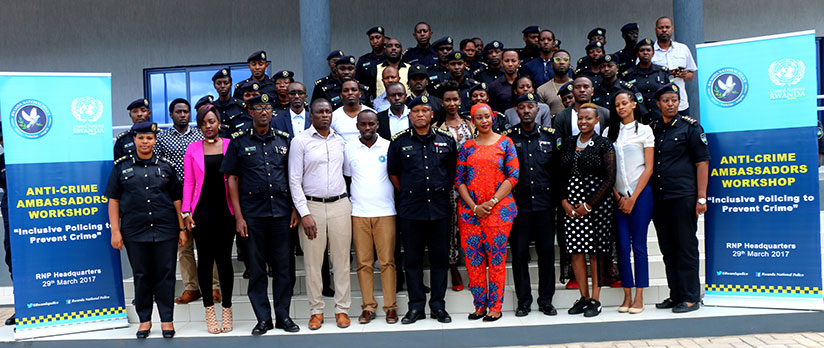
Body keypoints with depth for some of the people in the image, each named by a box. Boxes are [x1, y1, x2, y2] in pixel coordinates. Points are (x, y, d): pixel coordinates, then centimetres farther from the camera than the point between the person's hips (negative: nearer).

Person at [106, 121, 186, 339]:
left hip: (165, 230, 0)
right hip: (135, 231, 0)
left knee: (165, 274, 2)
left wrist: (182, 228, 4)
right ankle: (144, 319, 20)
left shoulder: (165, 166, 8)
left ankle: (167, 319, 13)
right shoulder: (122, 166, 7)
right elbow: (113, 200, 5)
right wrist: (115, 231, -1)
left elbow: (177, 199, 8)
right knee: (141, 276, 8)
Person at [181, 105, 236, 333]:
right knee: (205, 259, 6)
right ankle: (209, 310, 15)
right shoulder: (192, 149, 6)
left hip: (225, 210, -1)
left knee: (224, 258, 4)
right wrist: (185, 211, -3)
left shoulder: (230, 145, 3)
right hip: (202, 210, 1)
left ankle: (227, 309, 15)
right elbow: (188, 182, 5)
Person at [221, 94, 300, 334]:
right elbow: (232, 179, 3)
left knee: (282, 266, 7)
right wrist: (238, 216, -3)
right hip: (253, 213, -1)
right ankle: (263, 319, 15)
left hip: (281, 211, 1)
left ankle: (283, 315, 18)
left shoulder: (284, 139, 9)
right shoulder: (239, 142, 3)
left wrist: (296, 209, 4)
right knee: (256, 267, 5)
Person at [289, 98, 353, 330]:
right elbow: (294, 180, -4)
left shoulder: (340, 140, 10)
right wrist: (304, 214, -11)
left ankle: (342, 308, 15)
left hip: (340, 204, 3)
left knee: (341, 259, 4)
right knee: (312, 261, 2)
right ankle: (316, 311, 14)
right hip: (311, 206, -3)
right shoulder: (300, 141, -1)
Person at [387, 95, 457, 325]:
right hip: (410, 209, -1)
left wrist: (443, 190, 9)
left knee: (440, 257, 6)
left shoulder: (446, 139, 5)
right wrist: (407, 193, 7)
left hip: (440, 208, 1)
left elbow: (454, 170, 16)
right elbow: (393, 173, 11)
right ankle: (416, 306, 16)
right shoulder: (399, 141, 3)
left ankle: (438, 305, 17)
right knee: (413, 258, 5)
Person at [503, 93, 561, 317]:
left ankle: (546, 300, 17)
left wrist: (557, 196, 5)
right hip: (518, 204, -1)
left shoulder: (550, 135, 9)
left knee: (547, 251, 4)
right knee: (519, 252, 2)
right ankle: (523, 301, 14)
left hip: (544, 203, 1)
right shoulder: (508, 137, 4)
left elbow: (558, 168, 12)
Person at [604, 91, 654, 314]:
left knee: (639, 245, -2)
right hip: (618, 196, 3)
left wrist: (633, 198, -7)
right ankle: (627, 296, 8)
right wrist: (618, 196, -1)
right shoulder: (609, 132, 11)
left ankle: (639, 298, 4)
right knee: (622, 246, 1)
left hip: (640, 194, -2)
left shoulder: (644, 130, 4)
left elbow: (648, 168, 0)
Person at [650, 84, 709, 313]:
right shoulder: (652, 129, 14)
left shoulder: (690, 127, 1)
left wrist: (701, 198, -8)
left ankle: (691, 297, 6)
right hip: (659, 198, 5)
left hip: (683, 196, -5)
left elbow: (702, 162, -2)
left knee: (686, 247, -2)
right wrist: (649, 196, 10)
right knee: (667, 249, 10)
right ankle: (675, 295, 20)